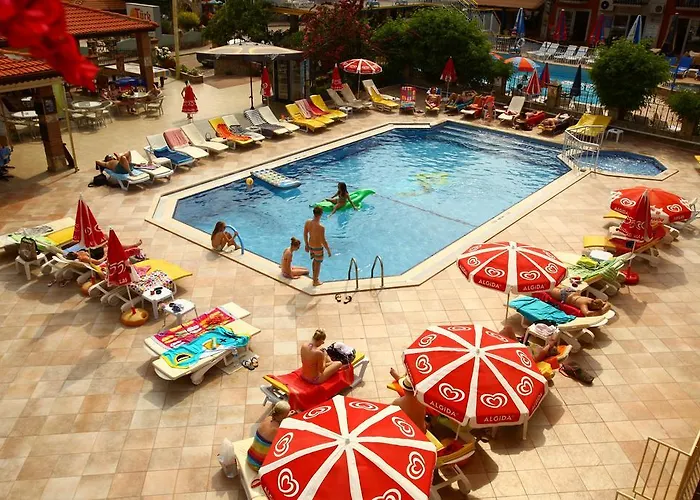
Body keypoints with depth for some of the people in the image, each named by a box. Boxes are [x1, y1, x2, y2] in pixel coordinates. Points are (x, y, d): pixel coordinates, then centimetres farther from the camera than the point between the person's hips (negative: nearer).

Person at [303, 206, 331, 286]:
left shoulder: (308, 222, -12)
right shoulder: (321, 227, -32)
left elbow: (305, 234, 1)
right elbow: (323, 241, -25)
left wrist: (306, 245, 16)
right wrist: (328, 250, -10)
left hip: (310, 245, 6)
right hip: (318, 247, -6)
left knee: (315, 261, 28)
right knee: (318, 263, 15)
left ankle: (314, 277, 46)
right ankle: (316, 281, 32)